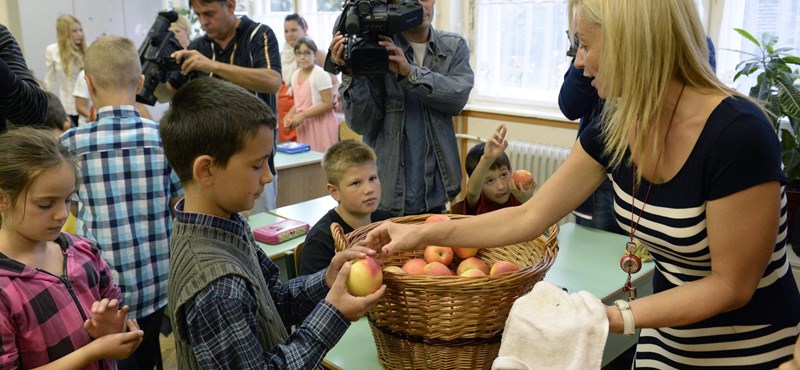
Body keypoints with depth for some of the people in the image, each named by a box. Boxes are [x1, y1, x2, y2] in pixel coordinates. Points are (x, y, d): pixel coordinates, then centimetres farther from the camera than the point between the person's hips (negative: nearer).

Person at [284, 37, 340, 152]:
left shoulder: (320, 74, -12)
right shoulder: (295, 75, 10)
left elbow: (328, 104, -17)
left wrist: (303, 116, -20)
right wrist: (289, 116, 2)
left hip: (321, 124, -6)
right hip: (304, 126, 7)